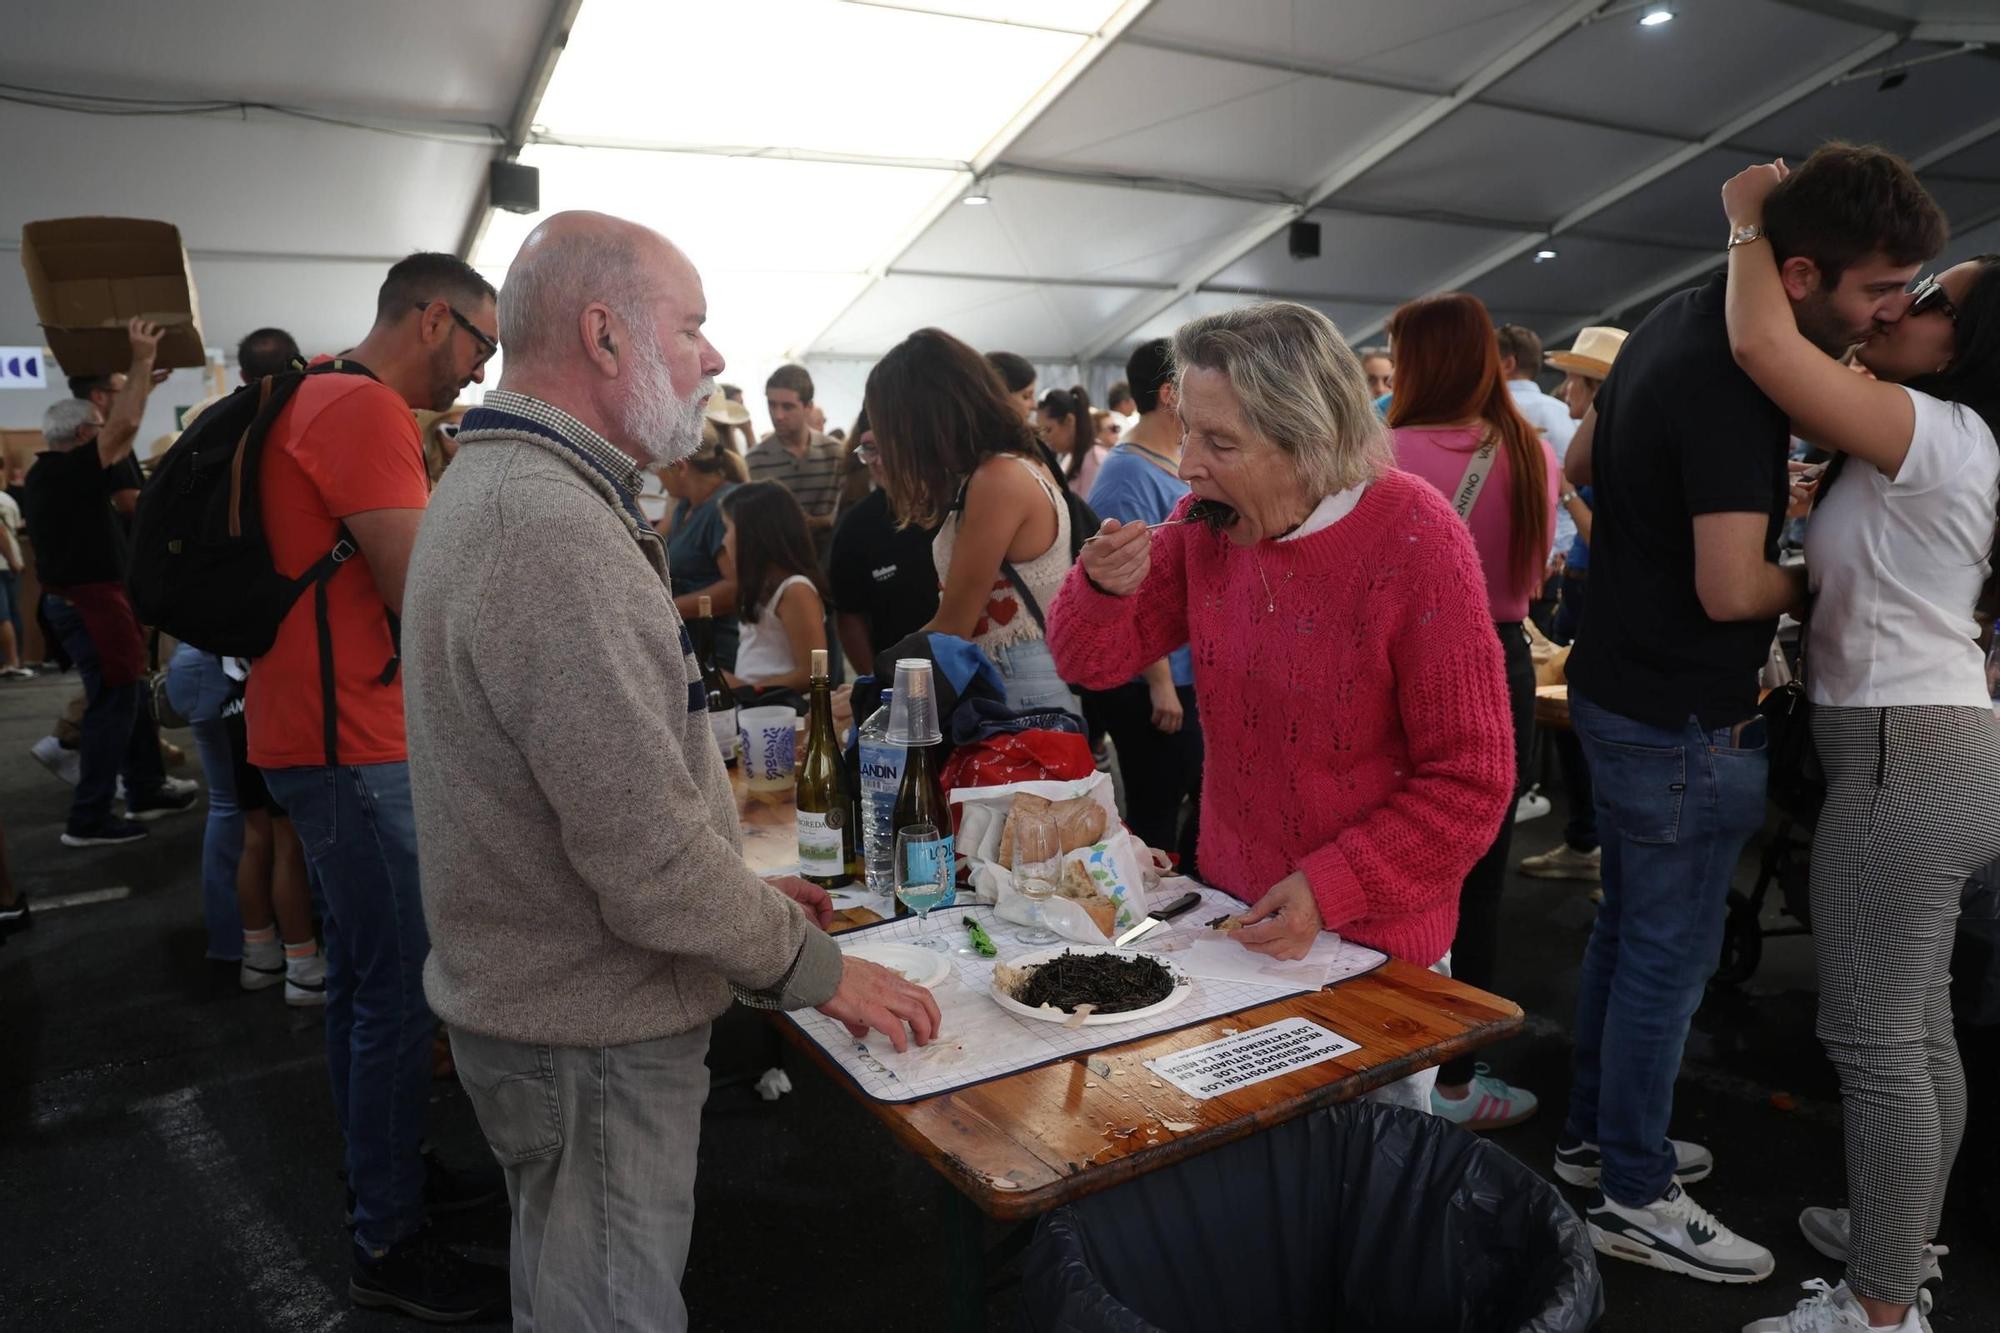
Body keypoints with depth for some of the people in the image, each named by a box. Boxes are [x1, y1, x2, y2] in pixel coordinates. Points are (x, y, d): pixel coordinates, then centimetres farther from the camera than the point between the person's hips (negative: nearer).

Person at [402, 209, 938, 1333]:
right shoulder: (553, 527, -26)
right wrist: (818, 967, -13)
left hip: (532, 990, 10)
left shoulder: (498, 486, 10)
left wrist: (743, 890, 13)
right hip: (592, 1030, -10)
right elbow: (647, 850, -27)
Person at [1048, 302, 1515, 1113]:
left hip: (1371, 936, -4)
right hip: (1233, 912, 5)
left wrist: (1332, 890, -22)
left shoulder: (1416, 542, -21)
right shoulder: (1209, 523, -4)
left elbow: (1471, 780, -17)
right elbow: (1093, 663, 2)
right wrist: (1104, 585, -19)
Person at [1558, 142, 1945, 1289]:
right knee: (1671, 955, 4)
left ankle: (1596, 1133, 36)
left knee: (1630, 928, 20)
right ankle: (1636, 1199, 20)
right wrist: (1814, 579, -6)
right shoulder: (1736, 379, -24)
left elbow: (1582, 463, 20)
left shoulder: (1678, 321, 7)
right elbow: (1730, 591, -27)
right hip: (1686, 720, -10)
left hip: (1621, 688, 10)